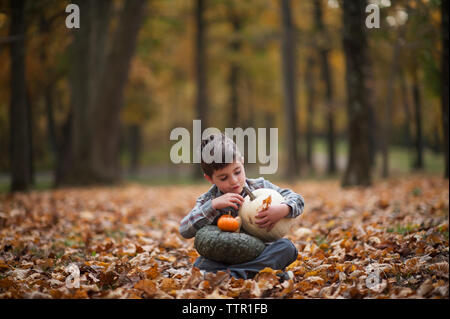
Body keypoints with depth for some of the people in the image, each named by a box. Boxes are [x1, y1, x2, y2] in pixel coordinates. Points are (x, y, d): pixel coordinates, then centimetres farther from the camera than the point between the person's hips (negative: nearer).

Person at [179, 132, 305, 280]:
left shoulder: (260, 187, 1)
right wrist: (213, 205, -24)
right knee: (200, 264, -30)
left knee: (287, 247, -26)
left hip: (259, 255, 1)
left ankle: (231, 274, -31)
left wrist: (282, 210, -24)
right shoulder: (208, 200, -1)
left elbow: (297, 200, 1)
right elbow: (184, 230, -14)